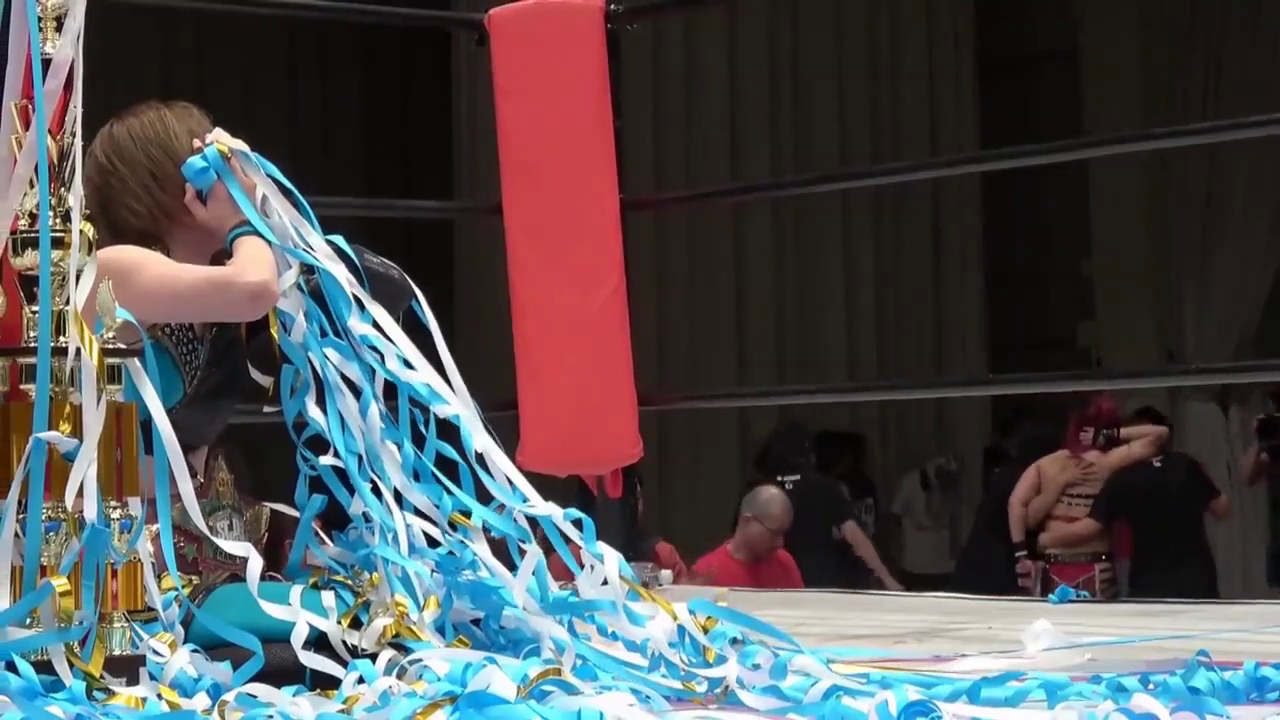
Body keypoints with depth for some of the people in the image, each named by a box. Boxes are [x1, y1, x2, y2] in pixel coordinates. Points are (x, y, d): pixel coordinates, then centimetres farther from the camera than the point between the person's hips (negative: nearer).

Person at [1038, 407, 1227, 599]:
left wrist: (1040, 540, -1)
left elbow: (1088, 528, -13)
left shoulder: (1124, 480, -7)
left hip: (1149, 586, -2)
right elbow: (1221, 509, 9)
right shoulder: (1186, 466, 1)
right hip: (1197, 579, 2)